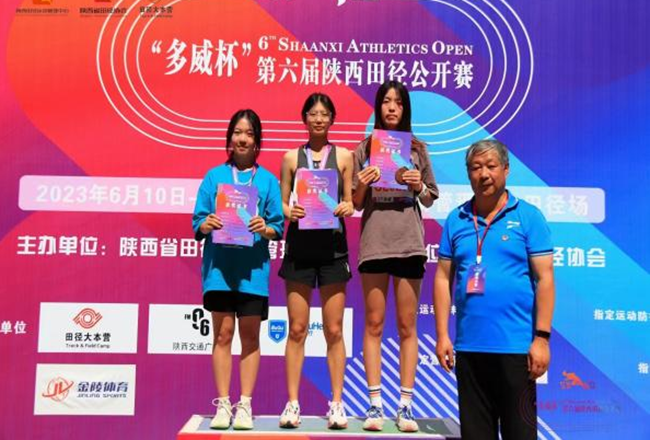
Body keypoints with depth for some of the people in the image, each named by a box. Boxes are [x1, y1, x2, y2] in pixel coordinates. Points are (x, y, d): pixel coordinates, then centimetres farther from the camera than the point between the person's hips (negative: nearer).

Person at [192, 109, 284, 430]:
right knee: (223, 334, 1)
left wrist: (265, 229, -17)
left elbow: (278, 227, 3)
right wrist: (206, 225, -16)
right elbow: (198, 222, 5)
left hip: (253, 267, 0)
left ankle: (245, 405, 13)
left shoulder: (268, 180, 7)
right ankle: (222, 404, 9)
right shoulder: (214, 176, 8)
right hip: (219, 265, 0)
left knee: (250, 336, 5)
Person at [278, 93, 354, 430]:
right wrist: (289, 211, -14)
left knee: (333, 330, 2)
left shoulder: (343, 156, 8)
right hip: (300, 246, 1)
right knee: (297, 329, 3)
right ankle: (292, 402, 9)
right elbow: (282, 203, 8)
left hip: (332, 247, 0)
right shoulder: (291, 157, 9)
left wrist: (345, 208, -15)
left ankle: (336, 403, 10)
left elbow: (350, 202, 7)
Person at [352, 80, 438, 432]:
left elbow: (430, 201, 12)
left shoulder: (417, 148, 10)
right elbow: (356, 203, 7)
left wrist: (419, 186, -8)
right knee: (374, 324, 3)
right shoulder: (364, 148, 7)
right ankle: (375, 403, 8)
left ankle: (405, 405, 9)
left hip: (409, 243, 1)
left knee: (407, 327, 4)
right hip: (374, 243, -1)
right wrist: (362, 186, -13)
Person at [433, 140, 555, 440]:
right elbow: (443, 278, 8)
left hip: (516, 346, -3)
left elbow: (544, 278, -4)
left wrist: (542, 337, -10)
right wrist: (442, 335, 3)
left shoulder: (528, 217, -1)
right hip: (469, 345, 3)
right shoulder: (456, 220, 8)